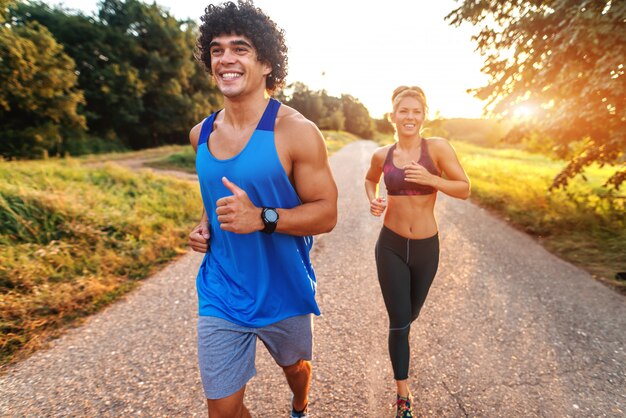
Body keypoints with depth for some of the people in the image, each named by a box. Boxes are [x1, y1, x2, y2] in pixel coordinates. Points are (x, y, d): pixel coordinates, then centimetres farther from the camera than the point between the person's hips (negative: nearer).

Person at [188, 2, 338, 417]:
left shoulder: (296, 131, -16)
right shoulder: (202, 133, 0)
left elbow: (326, 213, -15)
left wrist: (261, 218, -31)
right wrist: (203, 226, -3)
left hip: (284, 293, -2)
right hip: (221, 294, 3)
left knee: (295, 367, 27)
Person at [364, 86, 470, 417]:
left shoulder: (437, 147, -8)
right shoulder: (382, 155, -2)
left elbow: (464, 189, -7)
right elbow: (370, 179, 18)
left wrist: (430, 179, -24)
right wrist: (373, 200, -3)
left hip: (426, 246, 1)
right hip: (391, 245, 0)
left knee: (410, 314, 22)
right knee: (399, 322, 3)